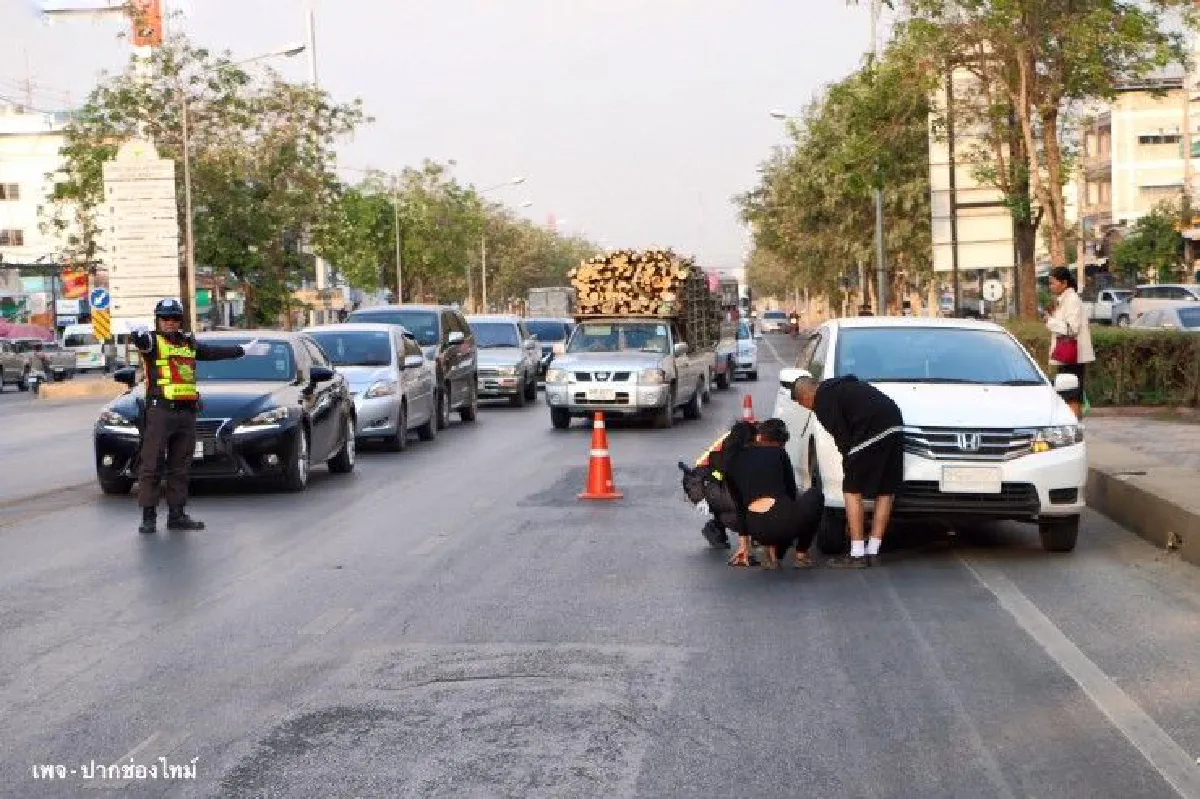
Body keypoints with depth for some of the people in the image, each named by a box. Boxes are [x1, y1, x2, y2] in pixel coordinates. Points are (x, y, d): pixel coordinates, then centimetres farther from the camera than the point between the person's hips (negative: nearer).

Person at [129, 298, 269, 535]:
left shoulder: (189, 343, 19)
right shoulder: (154, 341, 0)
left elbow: (214, 352, 31)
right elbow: (142, 342, -23)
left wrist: (244, 350, 39)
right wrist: (137, 336, -48)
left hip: (187, 412, 6)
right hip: (160, 411, -6)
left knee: (180, 467, 10)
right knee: (151, 465, -6)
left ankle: (177, 515, 15)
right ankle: (149, 517, -6)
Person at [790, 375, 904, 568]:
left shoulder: (823, 401, 2)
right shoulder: (840, 386, 29)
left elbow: (842, 436, -3)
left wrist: (849, 463, 11)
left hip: (873, 432, -9)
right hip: (895, 426, 9)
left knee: (852, 490, 2)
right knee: (886, 492, 12)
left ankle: (857, 555, 1)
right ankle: (873, 552, 16)